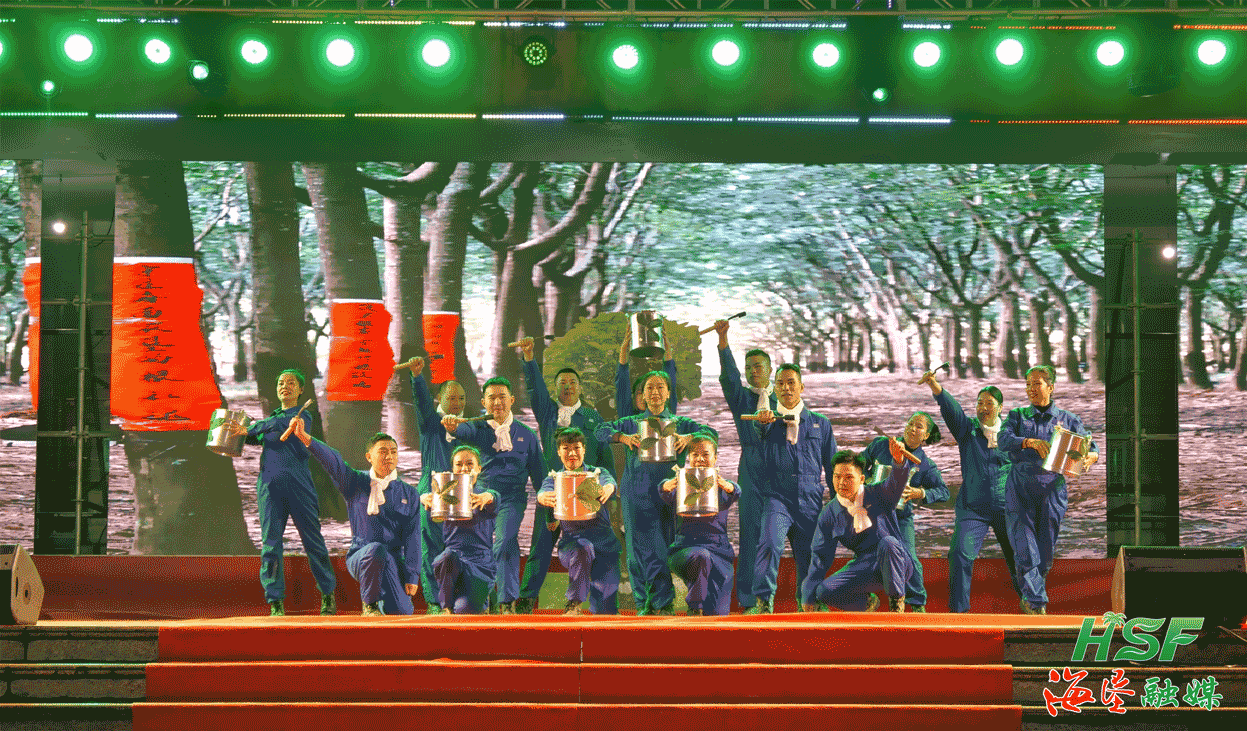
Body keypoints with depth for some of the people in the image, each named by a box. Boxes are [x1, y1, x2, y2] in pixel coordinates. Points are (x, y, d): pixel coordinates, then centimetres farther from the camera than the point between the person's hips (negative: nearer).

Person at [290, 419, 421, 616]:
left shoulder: (409, 494, 8)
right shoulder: (356, 483, 4)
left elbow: (412, 538, 2)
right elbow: (331, 461, -13)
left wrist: (412, 576, -7)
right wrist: (305, 438, -31)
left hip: (394, 559, 2)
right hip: (360, 556, -2)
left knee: (401, 614, -13)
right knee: (377, 549, -38)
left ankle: (383, 603, 26)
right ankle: (370, 605, -15)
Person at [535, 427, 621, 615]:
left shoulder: (597, 473, 8)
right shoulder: (553, 479, 9)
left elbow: (609, 482, -16)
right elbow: (544, 491, -14)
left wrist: (607, 489, -42)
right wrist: (544, 497, -40)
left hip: (604, 542, 1)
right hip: (571, 539, -1)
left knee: (606, 610, -9)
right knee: (583, 549, -38)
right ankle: (574, 604, -20)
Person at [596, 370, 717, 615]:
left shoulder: (680, 423, 14)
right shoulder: (632, 423, 15)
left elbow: (711, 433, 4)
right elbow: (602, 431, 8)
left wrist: (688, 437, -14)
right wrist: (623, 437, -11)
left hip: (668, 494, -1)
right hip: (637, 493, 1)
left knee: (665, 548, -5)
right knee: (639, 549, -1)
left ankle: (664, 604, 2)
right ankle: (643, 604, 7)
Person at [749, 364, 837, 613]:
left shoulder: (820, 424, 15)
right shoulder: (768, 421, 13)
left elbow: (833, 467, 18)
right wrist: (761, 421, -30)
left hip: (811, 500, 2)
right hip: (776, 497, -2)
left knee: (809, 556, 4)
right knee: (770, 543, -25)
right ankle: (763, 602, -28)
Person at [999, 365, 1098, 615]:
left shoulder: (1067, 420, 10)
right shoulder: (1018, 416, 10)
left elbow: (1091, 446, 9)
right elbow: (1003, 440, -7)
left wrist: (1090, 458, -16)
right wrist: (1031, 442, -25)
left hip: (1052, 489, 1)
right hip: (1020, 488, -1)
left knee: (1045, 550, 3)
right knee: (1024, 546, -12)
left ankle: (1030, 599, 20)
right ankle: (1036, 601, -11)